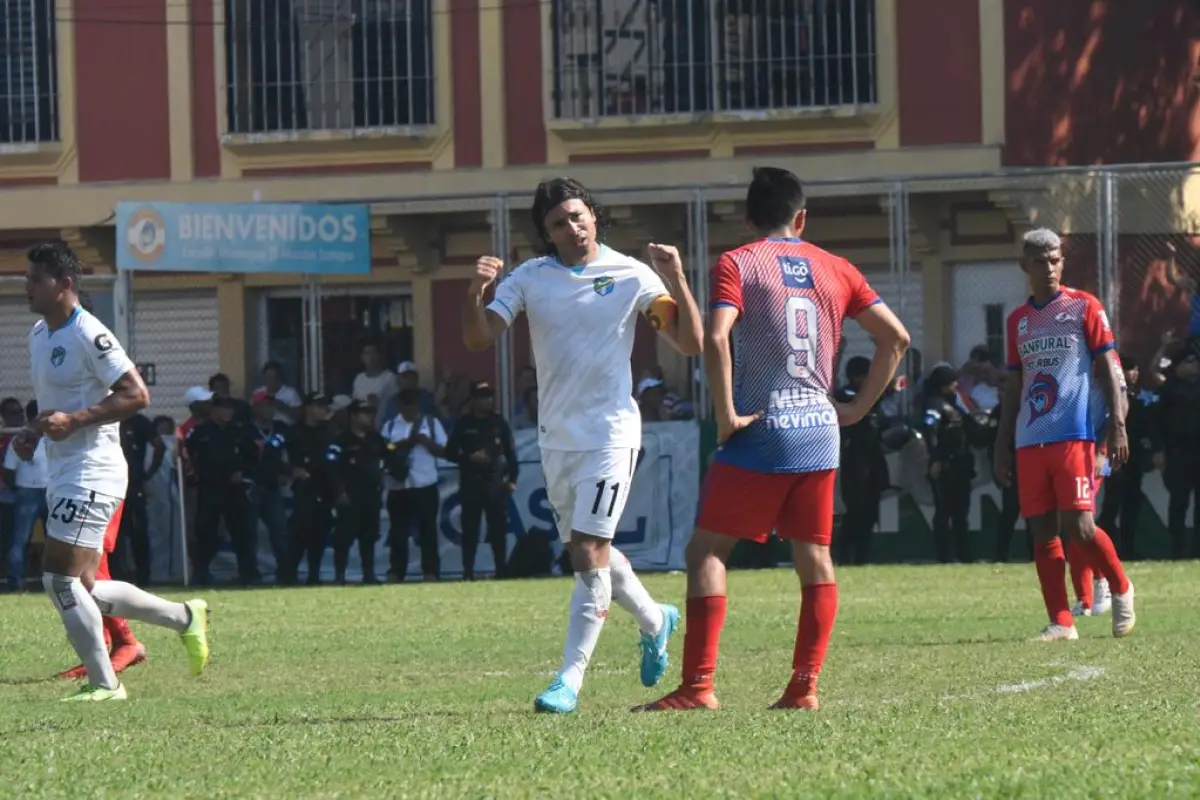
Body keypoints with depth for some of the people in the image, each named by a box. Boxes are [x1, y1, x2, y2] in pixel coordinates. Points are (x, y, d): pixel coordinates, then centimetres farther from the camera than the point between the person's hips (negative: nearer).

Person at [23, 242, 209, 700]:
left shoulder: (88, 335, -15)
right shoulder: (39, 335, 15)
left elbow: (136, 395, -19)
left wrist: (73, 420, -25)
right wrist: (35, 431, 10)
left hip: (92, 470, -10)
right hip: (62, 472, 10)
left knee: (60, 579, -13)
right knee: (82, 588, 9)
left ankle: (104, 683, -3)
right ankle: (185, 618, 23)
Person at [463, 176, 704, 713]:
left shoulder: (631, 276, -4)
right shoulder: (529, 278, 5)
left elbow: (690, 343, -6)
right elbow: (479, 338, -2)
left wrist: (676, 282, -20)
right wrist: (476, 292, -20)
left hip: (610, 432, -5)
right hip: (555, 436, 5)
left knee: (589, 554, -12)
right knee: (586, 552, 15)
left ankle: (570, 679, -10)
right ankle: (654, 620, 41)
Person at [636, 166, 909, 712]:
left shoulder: (736, 265, -1)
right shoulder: (835, 269, 12)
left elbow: (715, 338, -18)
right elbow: (896, 338, 10)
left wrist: (725, 416, -13)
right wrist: (858, 407, 13)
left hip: (759, 430, -4)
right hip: (820, 431, 4)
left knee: (707, 550, -1)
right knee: (814, 557, 10)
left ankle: (698, 686, -9)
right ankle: (804, 686, 6)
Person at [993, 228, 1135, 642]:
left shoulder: (1084, 307, 2)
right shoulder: (1018, 320, 16)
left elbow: (1109, 368, -1)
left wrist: (1117, 425, -11)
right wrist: (1002, 445, 17)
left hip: (1075, 435, -5)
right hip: (1030, 441, 5)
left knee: (1077, 526, -12)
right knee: (1042, 531, 1)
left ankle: (1121, 589, 12)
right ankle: (1061, 622, 5)